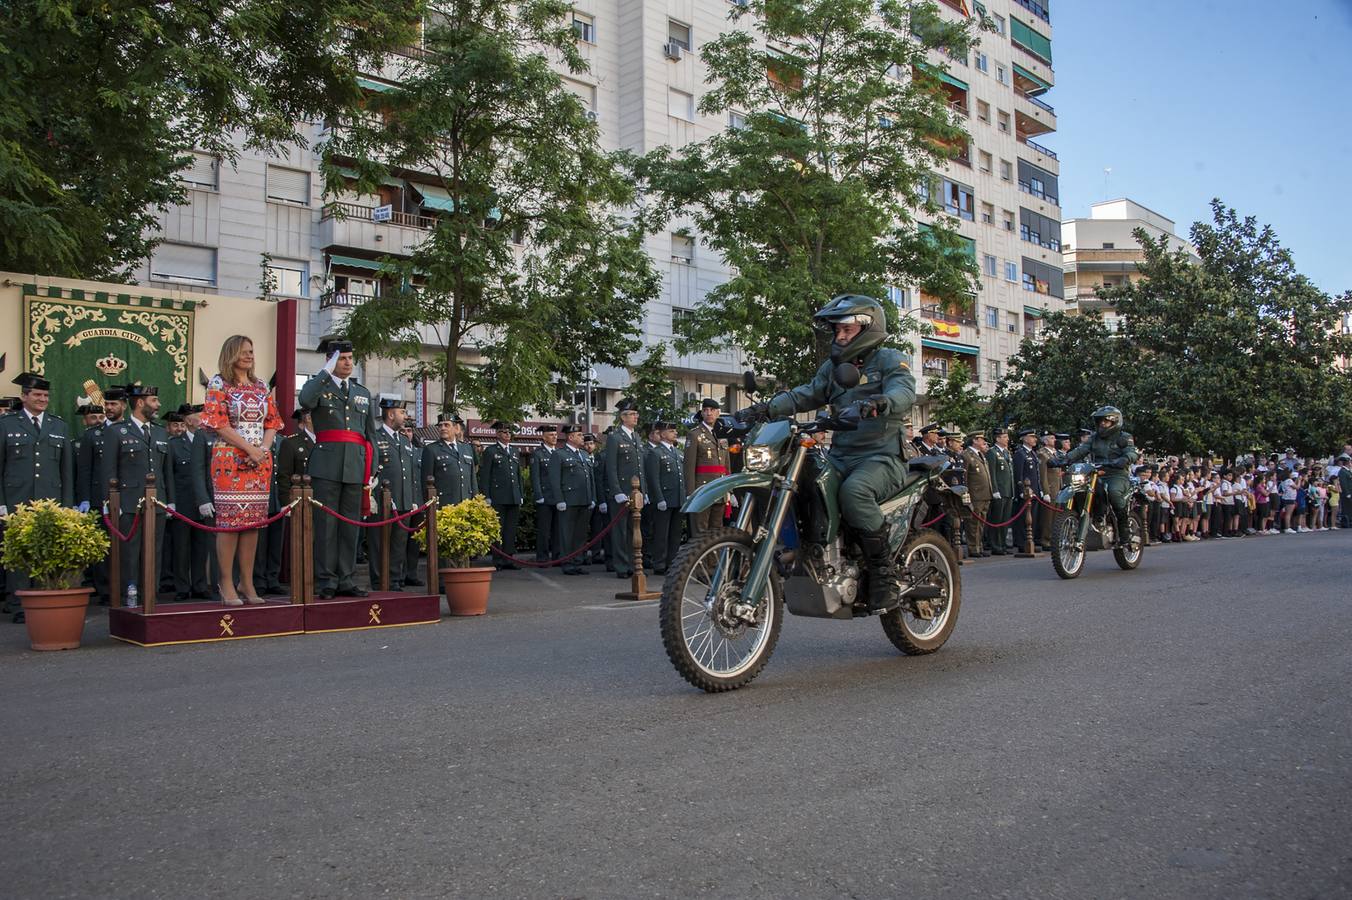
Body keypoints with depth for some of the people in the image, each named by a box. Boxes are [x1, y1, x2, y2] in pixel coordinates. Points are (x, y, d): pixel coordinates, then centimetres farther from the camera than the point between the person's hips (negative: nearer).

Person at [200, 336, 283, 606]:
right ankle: (227, 584, 1)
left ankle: (247, 583, 10)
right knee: (229, 521, -6)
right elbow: (219, 424, -8)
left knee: (253, 522, 4)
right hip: (230, 460, -5)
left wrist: (264, 449, -6)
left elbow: (272, 421, 12)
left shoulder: (261, 386, 16)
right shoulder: (219, 384, 1)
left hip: (260, 461, 5)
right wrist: (250, 449, -14)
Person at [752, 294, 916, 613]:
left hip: (883, 457, -7)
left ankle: (884, 575, -27)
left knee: (854, 490, -37)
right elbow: (806, 395, 10)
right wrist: (767, 407, -7)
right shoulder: (833, 366, 22)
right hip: (841, 456, 7)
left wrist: (882, 402, -42)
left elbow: (904, 390, -19)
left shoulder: (888, 359, 1)